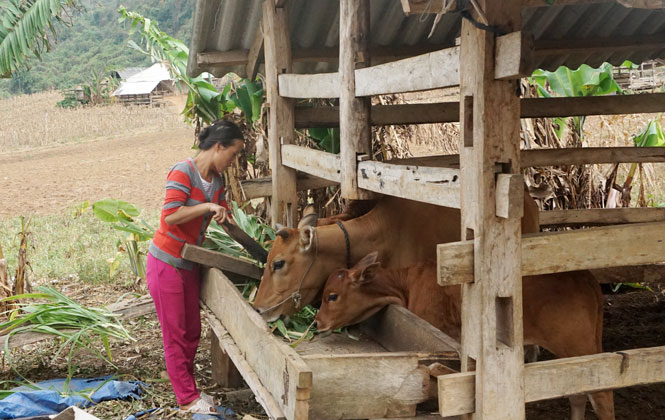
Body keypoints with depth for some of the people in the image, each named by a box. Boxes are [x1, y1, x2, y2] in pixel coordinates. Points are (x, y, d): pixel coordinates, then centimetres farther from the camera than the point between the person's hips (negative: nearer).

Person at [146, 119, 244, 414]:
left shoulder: (216, 179, 5)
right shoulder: (183, 172, -19)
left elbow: (224, 218, 13)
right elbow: (170, 216, -27)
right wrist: (207, 206, -25)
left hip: (188, 265, 8)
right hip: (166, 264, -8)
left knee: (192, 332, 14)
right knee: (176, 334, 3)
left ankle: (188, 389, 27)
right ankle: (187, 398, 13)